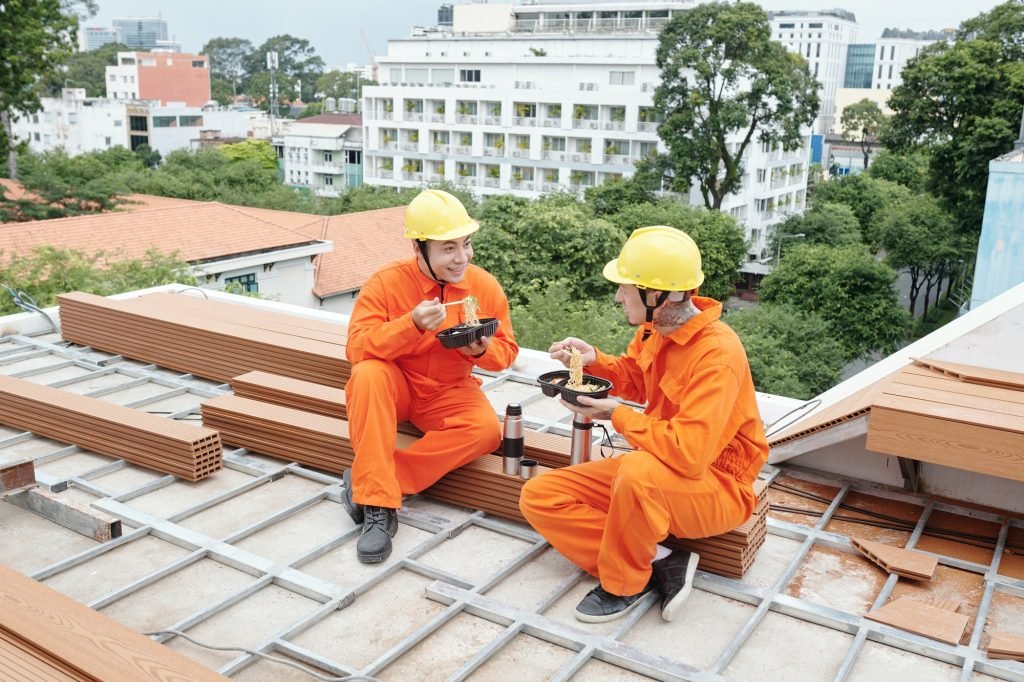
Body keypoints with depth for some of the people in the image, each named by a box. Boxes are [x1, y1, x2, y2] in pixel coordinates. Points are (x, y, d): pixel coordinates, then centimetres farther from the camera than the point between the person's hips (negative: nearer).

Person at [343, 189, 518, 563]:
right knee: (368, 374, -34)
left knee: (486, 429, -28)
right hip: (395, 386, -1)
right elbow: (357, 348, -21)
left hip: (450, 393, 2)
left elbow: (506, 349, 2)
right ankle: (377, 505, -31)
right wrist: (412, 324, -36)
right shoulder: (386, 282, -15)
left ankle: (367, 482, -22)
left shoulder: (486, 286, -8)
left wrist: (484, 351, -23)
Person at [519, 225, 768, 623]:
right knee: (539, 497, -4)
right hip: (652, 467, 8)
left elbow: (690, 453, -34)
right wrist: (594, 361, -2)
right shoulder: (654, 330, -3)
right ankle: (657, 563, -11)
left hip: (717, 488, -8)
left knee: (638, 471, -41)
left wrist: (618, 417, -22)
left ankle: (624, 584, -13)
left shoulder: (717, 353, -27)